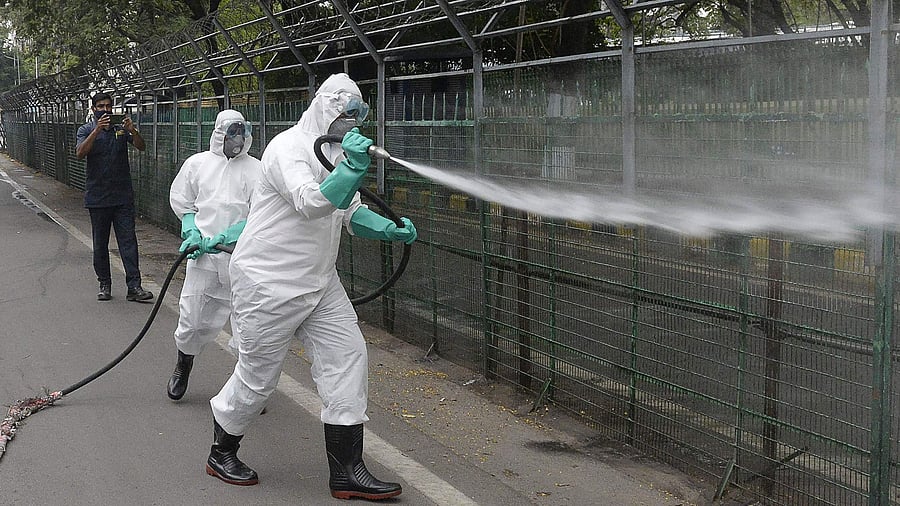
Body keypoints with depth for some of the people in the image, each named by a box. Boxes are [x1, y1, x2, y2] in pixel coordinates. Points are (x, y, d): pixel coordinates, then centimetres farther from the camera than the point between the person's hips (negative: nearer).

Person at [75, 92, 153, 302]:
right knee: (100, 243, 6)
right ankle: (104, 284, 17)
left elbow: (141, 147, -4)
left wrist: (133, 131, -24)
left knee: (128, 240, -5)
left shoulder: (121, 130, 11)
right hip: (98, 197, -1)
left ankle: (134, 287, -8)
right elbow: (80, 153, -16)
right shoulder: (86, 130, 3)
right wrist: (97, 130, -27)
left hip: (123, 196, 1)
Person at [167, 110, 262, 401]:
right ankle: (183, 367, 32)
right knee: (194, 319, 4)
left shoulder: (257, 170, 3)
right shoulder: (197, 163, 8)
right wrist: (192, 232, -1)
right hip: (203, 256, 1)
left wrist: (220, 239, -14)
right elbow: (180, 201, 17)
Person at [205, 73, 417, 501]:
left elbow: (352, 213, 13)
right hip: (268, 283, -8)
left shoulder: (336, 153, 12)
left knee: (347, 357, -2)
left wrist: (389, 230, -5)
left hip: (318, 281, 8)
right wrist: (353, 169, -43)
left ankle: (347, 471, 2)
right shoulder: (289, 148, -17)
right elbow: (312, 204, -33)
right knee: (258, 373, 2)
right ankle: (221, 453, 28)